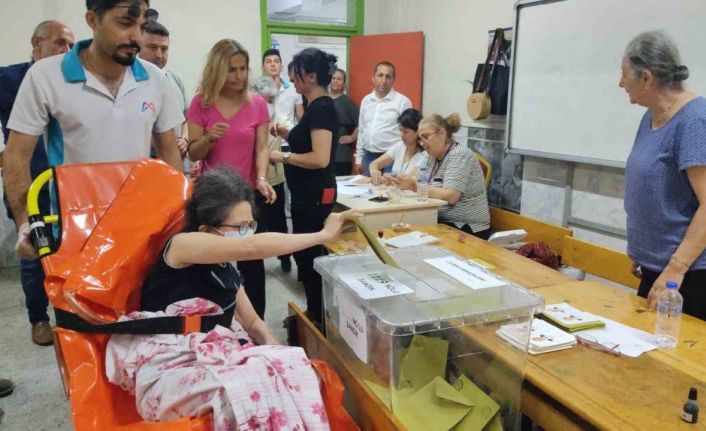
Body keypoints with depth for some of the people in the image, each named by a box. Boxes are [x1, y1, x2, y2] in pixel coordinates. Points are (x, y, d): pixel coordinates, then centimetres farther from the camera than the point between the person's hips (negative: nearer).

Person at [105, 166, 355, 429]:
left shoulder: (227, 271, 14)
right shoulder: (182, 244, -8)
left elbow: (252, 322, 19)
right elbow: (252, 247, -21)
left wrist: (274, 349, -4)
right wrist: (323, 235, -18)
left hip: (212, 364, 7)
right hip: (167, 375, -7)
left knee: (291, 368, -18)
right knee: (262, 378, -30)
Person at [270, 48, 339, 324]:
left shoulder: (321, 108, -18)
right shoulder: (317, 106, 12)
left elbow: (320, 158, -26)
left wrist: (283, 157, -16)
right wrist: (287, 134, 5)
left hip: (314, 194, -10)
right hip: (308, 192, 10)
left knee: (309, 255, 1)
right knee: (307, 253, 18)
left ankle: (319, 317, 16)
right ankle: (314, 311, 32)